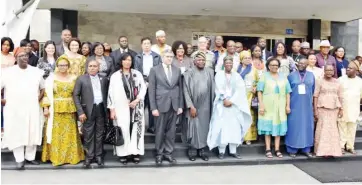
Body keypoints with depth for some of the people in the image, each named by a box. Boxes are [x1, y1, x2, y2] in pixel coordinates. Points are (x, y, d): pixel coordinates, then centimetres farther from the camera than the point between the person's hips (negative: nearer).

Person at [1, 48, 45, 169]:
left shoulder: (36, 72, 6)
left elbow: (43, 88, 14)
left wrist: (38, 99, 1)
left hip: (33, 109, 2)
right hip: (14, 110, -1)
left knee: (32, 133, 7)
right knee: (16, 134, 3)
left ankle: (30, 157, 22)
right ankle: (19, 160, 13)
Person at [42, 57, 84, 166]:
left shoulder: (73, 78, 8)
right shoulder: (51, 77, 1)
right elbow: (47, 94, -2)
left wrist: (77, 108, 3)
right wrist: (45, 107, -10)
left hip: (69, 109, 2)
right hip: (55, 109, -2)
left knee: (70, 133, 6)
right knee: (56, 133, 1)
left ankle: (71, 156, 16)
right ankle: (56, 157, 11)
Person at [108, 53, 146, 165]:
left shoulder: (137, 74, 8)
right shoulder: (115, 76, 4)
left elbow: (143, 88, 5)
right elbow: (111, 93, 1)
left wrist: (137, 100, -10)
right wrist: (112, 109, -4)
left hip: (136, 107, 1)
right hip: (121, 108, -1)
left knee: (137, 129, 0)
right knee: (123, 130, -3)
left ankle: (136, 153, 6)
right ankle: (123, 154, 4)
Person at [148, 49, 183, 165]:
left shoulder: (177, 70, 9)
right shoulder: (155, 70, -1)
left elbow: (180, 88, 10)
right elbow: (151, 90, -4)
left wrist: (180, 106, 5)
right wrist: (153, 107, -10)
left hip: (174, 105, 3)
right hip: (161, 105, -3)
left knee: (171, 131, 8)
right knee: (160, 131, 5)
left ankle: (168, 153, 19)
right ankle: (159, 153, 19)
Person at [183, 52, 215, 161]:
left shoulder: (210, 72, 5)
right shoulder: (189, 73, -4)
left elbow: (212, 89, 6)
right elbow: (186, 91, -7)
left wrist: (213, 104, 2)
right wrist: (191, 106, -13)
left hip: (206, 106, 3)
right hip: (194, 105, -3)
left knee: (204, 127, 7)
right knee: (193, 127, 1)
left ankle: (202, 149, 17)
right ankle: (192, 150, 12)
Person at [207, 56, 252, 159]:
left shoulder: (237, 76, 10)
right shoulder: (219, 75, 6)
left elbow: (240, 90, 0)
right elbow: (218, 89, -3)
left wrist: (231, 101, -11)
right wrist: (225, 99, -14)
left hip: (235, 105, 2)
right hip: (222, 105, -2)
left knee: (235, 127, 0)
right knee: (221, 127, -5)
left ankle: (233, 151, 6)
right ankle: (221, 151, -1)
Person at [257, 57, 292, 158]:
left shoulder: (283, 77, 11)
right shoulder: (264, 76, 3)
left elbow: (287, 92, 8)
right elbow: (260, 92, -4)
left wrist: (288, 105, 1)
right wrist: (261, 105, -12)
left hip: (280, 106, 3)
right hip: (267, 106, -3)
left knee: (278, 127, 5)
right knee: (268, 127, 1)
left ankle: (277, 150, 11)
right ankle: (268, 150, 5)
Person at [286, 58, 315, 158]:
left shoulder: (311, 75, 8)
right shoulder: (291, 75, 2)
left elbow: (313, 90, 12)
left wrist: (311, 100, 9)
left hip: (307, 105, 3)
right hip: (294, 105, -2)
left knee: (307, 125, 6)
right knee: (294, 126, -1)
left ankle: (306, 149, 15)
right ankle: (292, 149, 7)